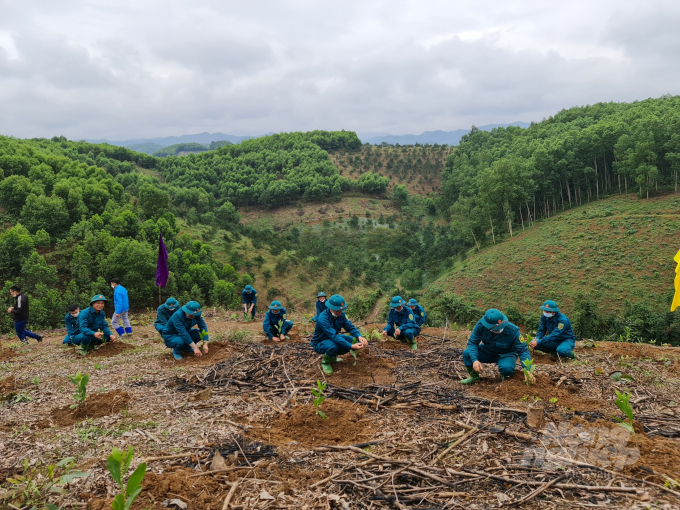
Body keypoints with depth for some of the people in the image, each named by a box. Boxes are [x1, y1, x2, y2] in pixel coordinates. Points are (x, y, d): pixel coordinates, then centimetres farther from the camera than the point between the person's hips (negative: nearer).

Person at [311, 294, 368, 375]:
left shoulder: (341, 314, -11)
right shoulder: (322, 319, -33)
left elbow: (350, 327, -9)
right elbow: (334, 336, -40)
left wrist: (359, 336, -31)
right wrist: (351, 346, -46)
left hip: (333, 339, 7)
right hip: (319, 343, -7)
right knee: (333, 346, -39)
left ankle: (333, 356, 11)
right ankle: (325, 361, -4)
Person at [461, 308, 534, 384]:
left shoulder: (513, 331, -30)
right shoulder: (481, 325, -26)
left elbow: (523, 350, -24)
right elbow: (472, 342, -19)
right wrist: (475, 360, -36)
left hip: (506, 355, -2)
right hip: (487, 351, 2)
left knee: (507, 368, -37)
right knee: (467, 353, -24)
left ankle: (504, 375, 4)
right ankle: (474, 376, 5)